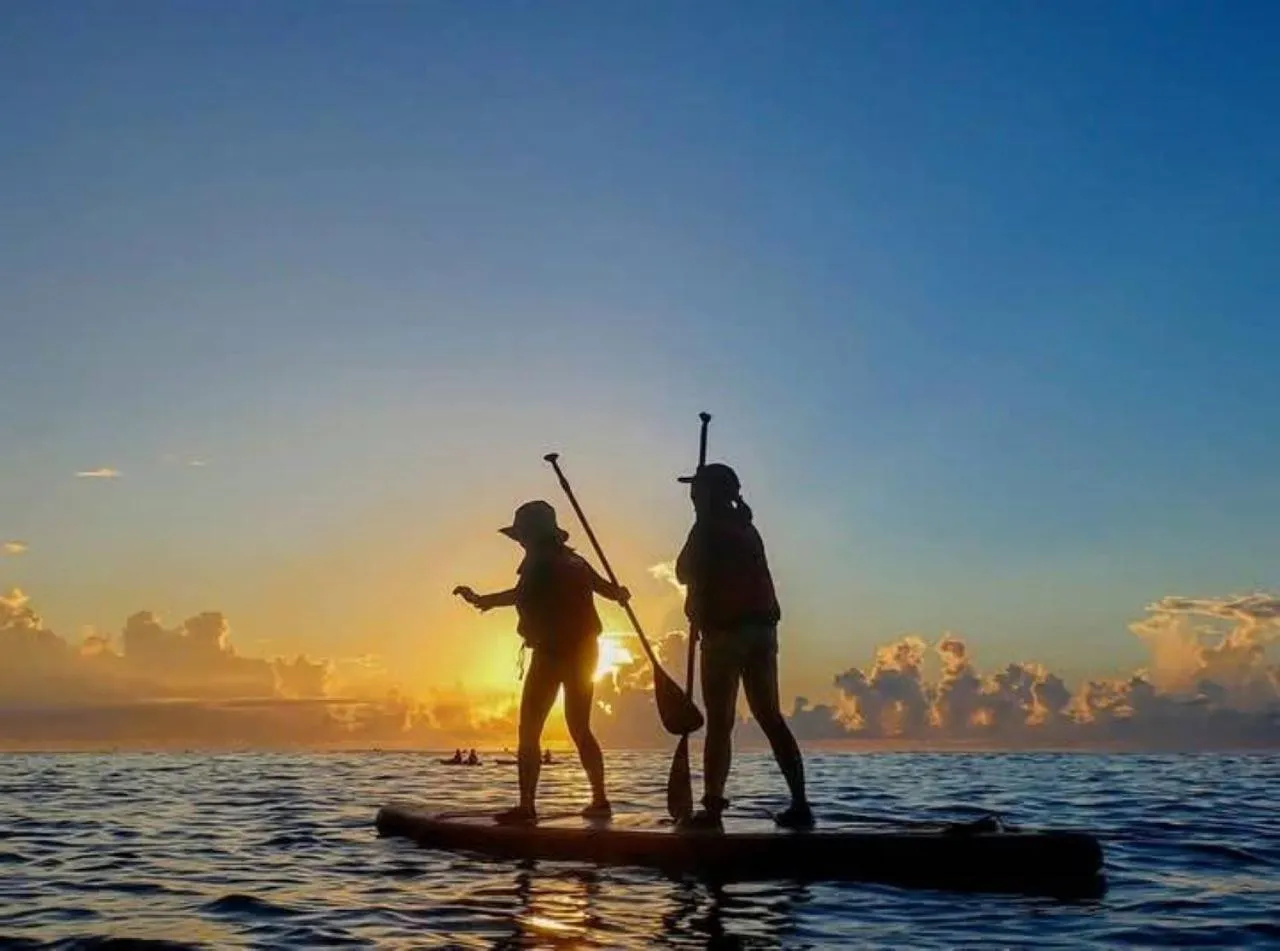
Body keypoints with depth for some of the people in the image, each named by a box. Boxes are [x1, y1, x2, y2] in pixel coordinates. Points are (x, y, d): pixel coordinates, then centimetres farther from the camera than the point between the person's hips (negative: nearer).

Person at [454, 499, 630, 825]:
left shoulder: (540, 563, -10)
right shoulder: (574, 560, 12)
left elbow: (520, 595, -22)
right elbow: (608, 589, 22)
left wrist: (479, 600, -17)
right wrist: (619, 593, 44)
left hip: (552, 654, -8)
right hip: (584, 652, 8)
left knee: (529, 731, -4)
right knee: (580, 729, 17)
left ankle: (526, 807, -10)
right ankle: (600, 801, 15)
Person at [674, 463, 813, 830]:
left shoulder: (710, 527, -5)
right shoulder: (745, 527, 19)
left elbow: (685, 573, -5)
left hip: (727, 629, -7)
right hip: (762, 627, 7)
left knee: (719, 721, -6)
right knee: (771, 718, 8)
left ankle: (712, 807, -9)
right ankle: (800, 804, 4)